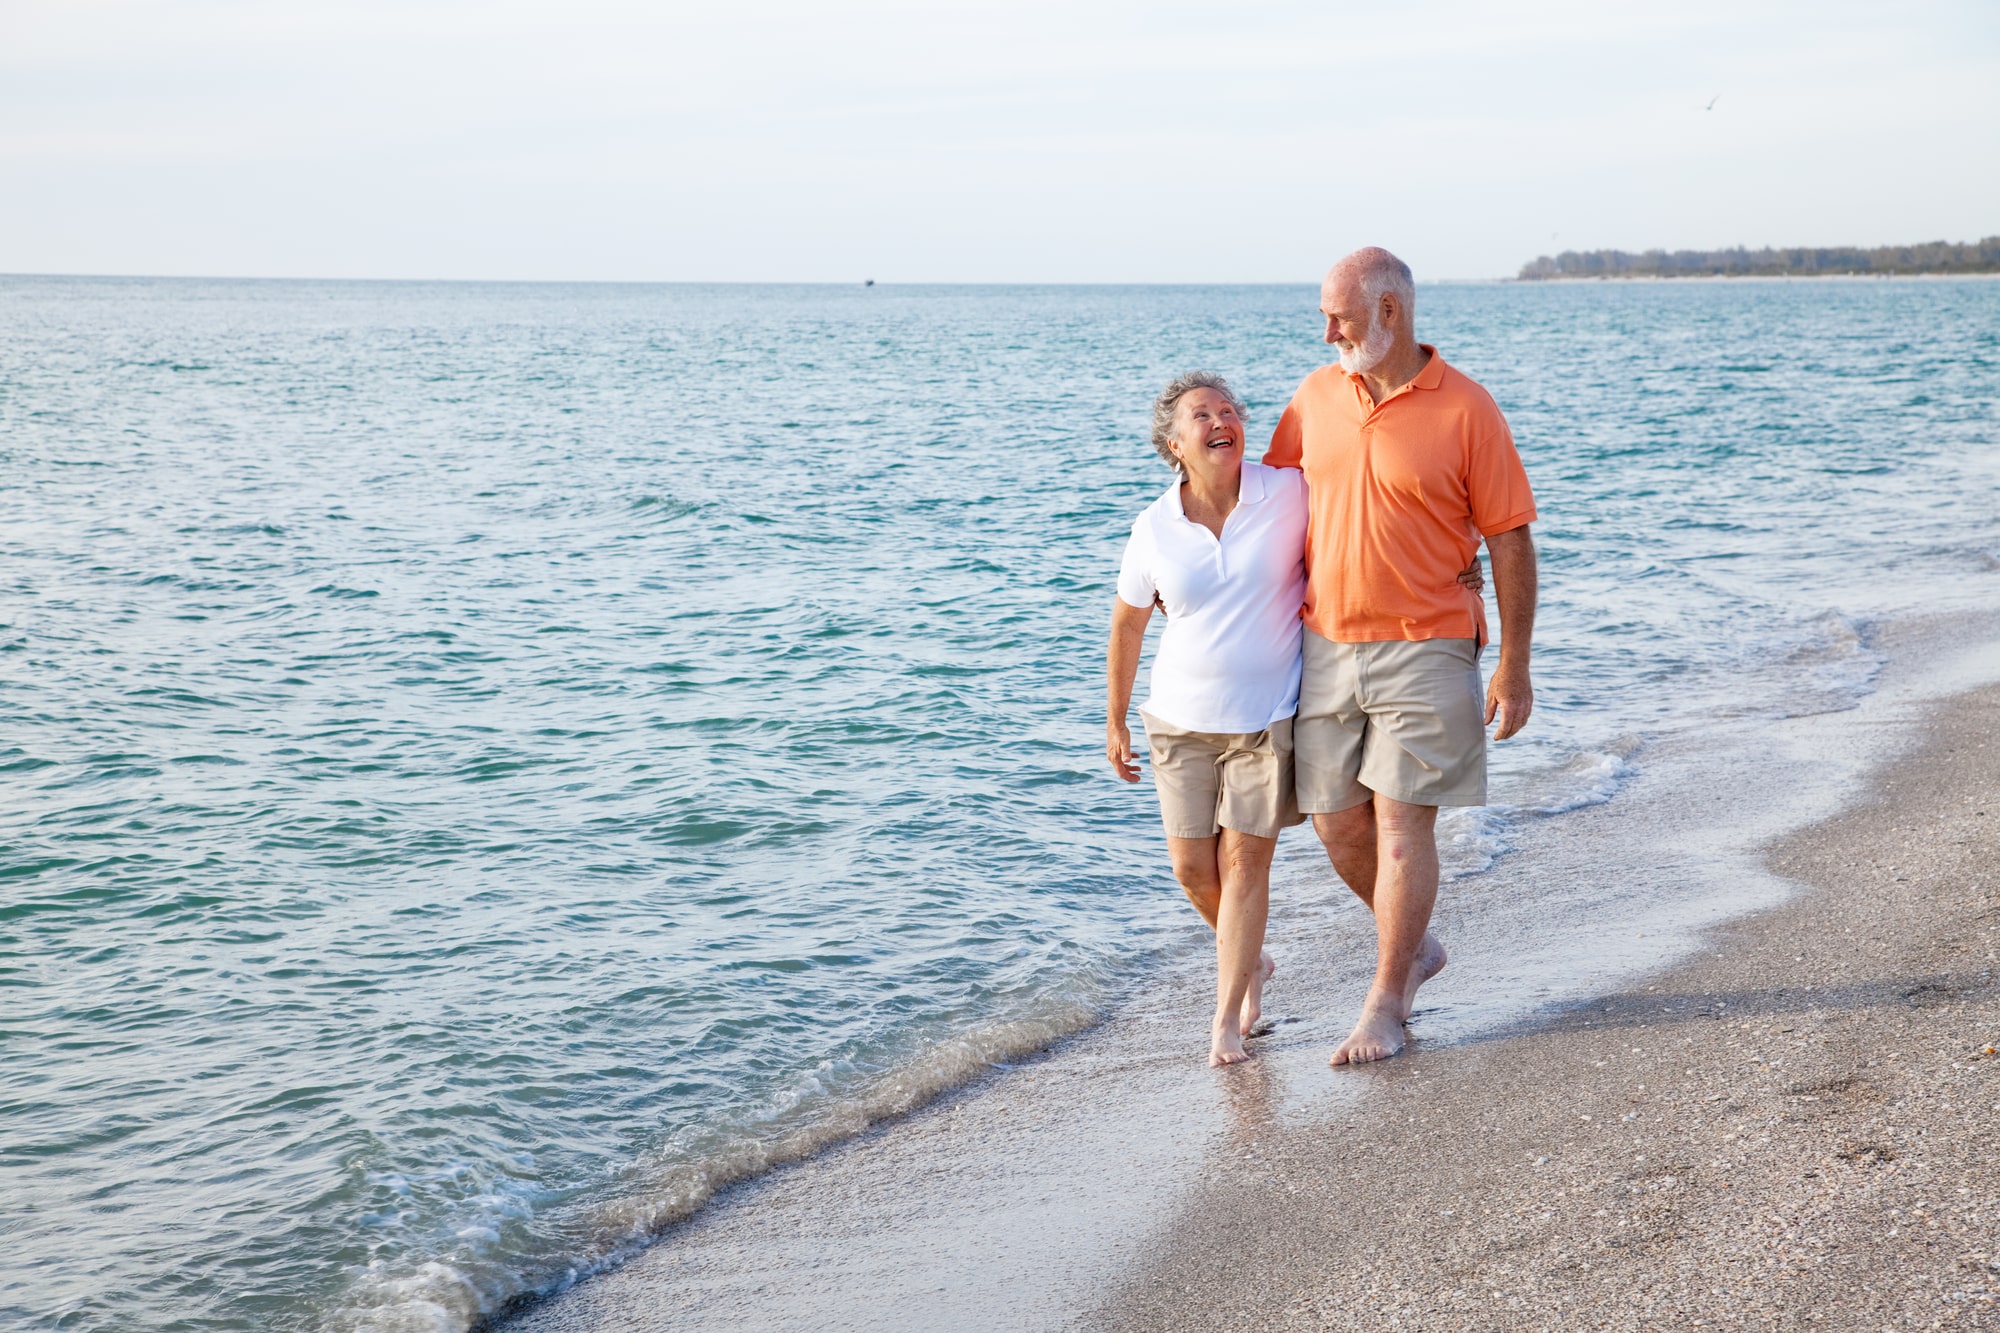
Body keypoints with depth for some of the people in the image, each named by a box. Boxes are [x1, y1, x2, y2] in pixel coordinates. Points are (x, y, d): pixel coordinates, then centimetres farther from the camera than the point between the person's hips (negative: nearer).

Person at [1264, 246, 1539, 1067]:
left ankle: (1384, 1006, 6)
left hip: (1423, 651, -5)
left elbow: (1510, 540, -6)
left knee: (1402, 824, -5)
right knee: (1336, 822, 8)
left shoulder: (1465, 410, -8)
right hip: (1327, 649, 5)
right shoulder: (1316, 396, 6)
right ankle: (1414, 949, 33)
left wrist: (1515, 667, -8)